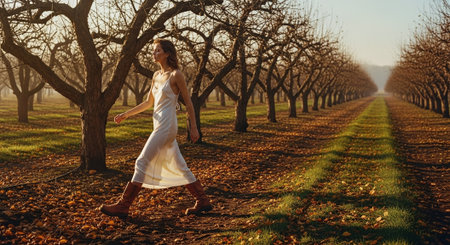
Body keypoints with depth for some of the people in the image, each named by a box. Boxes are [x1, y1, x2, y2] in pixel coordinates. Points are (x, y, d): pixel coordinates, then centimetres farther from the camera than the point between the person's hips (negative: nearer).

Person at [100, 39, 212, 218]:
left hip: (167, 127, -9)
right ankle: (203, 201, 20)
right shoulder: (157, 75, 15)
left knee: (142, 163, -7)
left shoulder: (176, 75, -8)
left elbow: (188, 102, -5)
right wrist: (126, 114, 15)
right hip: (159, 126, 9)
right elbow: (148, 103, 21)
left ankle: (123, 206, -1)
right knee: (178, 167, 11)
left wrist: (193, 127, -6)